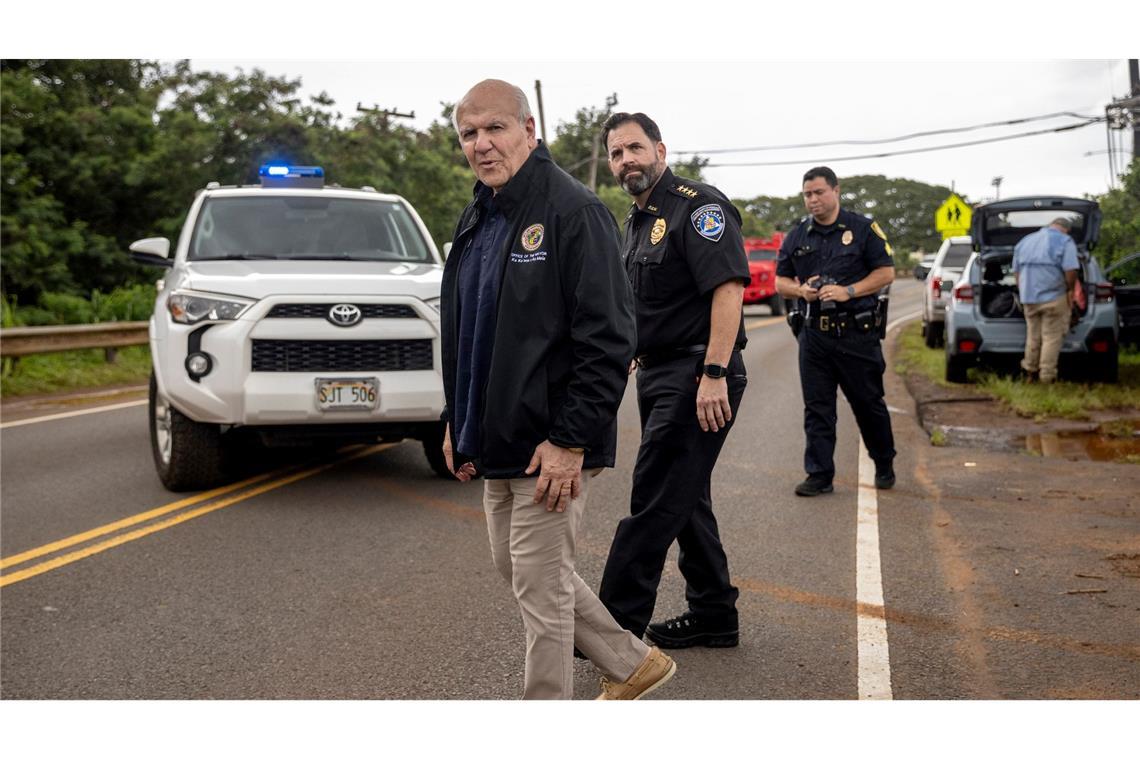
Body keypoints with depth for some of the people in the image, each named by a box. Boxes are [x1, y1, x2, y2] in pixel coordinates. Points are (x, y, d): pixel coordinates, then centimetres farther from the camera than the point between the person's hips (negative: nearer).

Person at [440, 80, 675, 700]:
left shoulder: (572, 210, -15)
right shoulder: (479, 218, 12)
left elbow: (608, 339, -20)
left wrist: (570, 440, -22)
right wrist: (459, 421, 15)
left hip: (549, 448, -10)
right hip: (497, 442, 10)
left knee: (540, 588, -1)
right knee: (515, 567, 19)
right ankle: (632, 664, 34)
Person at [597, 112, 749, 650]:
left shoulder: (698, 207, -13)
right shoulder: (636, 221, 17)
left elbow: (728, 289, -22)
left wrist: (714, 374, -28)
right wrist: (631, 355, 25)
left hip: (697, 378, -10)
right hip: (658, 376, 10)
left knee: (655, 501, -8)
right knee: (685, 499, 14)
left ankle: (616, 623, -3)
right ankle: (713, 614, 24)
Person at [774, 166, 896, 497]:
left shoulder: (863, 228, 0)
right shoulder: (797, 236, 11)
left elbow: (886, 272, -2)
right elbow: (781, 281, 15)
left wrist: (849, 291, -14)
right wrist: (801, 290, -7)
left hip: (856, 332, -3)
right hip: (813, 334, 3)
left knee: (868, 402, 7)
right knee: (817, 408, 2)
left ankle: (884, 466, 26)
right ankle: (820, 475, 7)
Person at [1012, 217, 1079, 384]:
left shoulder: (1025, 241, 15)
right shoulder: (1065, 241, -4)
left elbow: (1016, 272, 17)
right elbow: (1070, 271, -15)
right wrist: (1070, 290, 0)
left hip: (1028, 298, 5)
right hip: (1054, 298, -5)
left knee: (1033, 336, 17)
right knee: (1052, 337, 2)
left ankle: (1030, 372, 25)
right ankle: (1047, 377, 3)